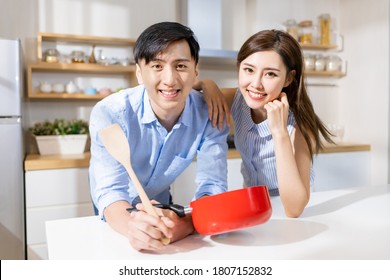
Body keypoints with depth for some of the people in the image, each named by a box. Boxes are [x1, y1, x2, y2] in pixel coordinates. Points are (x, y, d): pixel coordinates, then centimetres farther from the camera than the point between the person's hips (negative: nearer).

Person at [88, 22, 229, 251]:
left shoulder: (210, 114, -21)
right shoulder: (110, 113, -26)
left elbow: (212, 187, -25)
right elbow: (110, 190, -32)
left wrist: (186, 222, -46)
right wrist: (132, 225, -53)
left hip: (161, 204, 1)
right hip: (119, 212, -1)